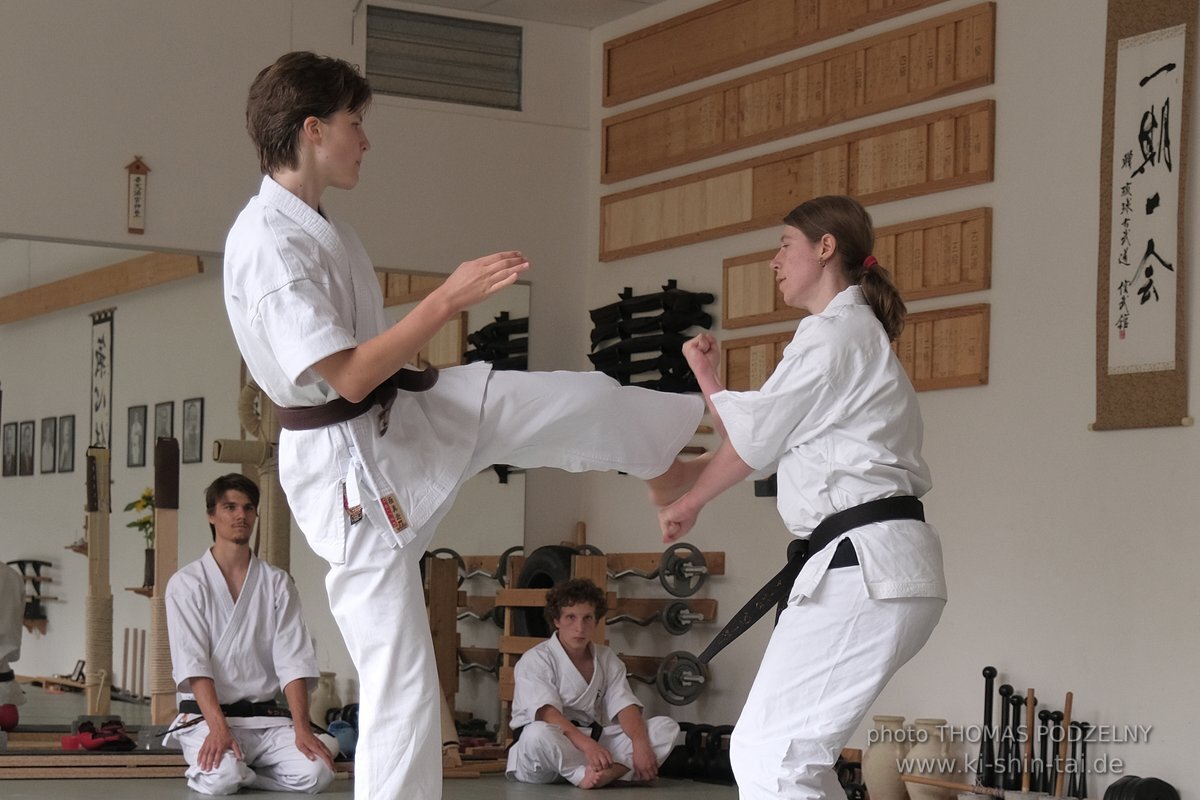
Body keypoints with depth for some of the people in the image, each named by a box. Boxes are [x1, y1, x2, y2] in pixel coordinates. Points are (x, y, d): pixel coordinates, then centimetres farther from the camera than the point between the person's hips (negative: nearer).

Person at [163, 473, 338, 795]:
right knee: (222, 778, -33)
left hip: (266, 717, 3)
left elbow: (293, 660, 0)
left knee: (316, 773, -22)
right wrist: (219, 727, -24)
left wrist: (301, 729, -14)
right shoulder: (186, 583, 0)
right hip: (206, 715, -3)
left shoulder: (277, 583, 9)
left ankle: (239, 770, 2)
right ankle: (206, 768, 1)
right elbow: (192, 662, -10)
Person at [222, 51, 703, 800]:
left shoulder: (320, 226, 5)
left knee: (580, 402, 14)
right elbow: (350, 376, -29)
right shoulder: (267, 245, -26)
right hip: (350, 469, -9)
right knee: (401, 680, -4)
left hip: (409, 420, 9)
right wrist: (451, 297, -28)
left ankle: (662, 457, 45)